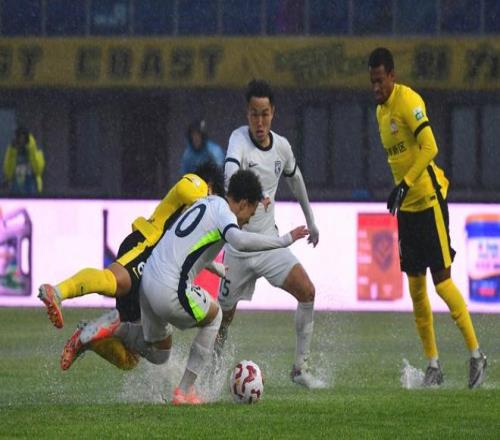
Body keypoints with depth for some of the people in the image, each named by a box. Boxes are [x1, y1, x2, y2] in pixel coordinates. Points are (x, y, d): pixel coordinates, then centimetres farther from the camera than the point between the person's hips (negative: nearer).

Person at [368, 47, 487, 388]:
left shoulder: (409, 102, -15)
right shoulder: (381, 111, 12)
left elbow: (430, 148, -24)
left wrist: (404, 185, -26)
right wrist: (400, 190, 16)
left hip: (429, 199, -9)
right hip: (406, 206, 9)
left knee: (442, 280, -9)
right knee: (416, 287, 6)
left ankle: (476, 355, 1)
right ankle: (433, 365, 11)